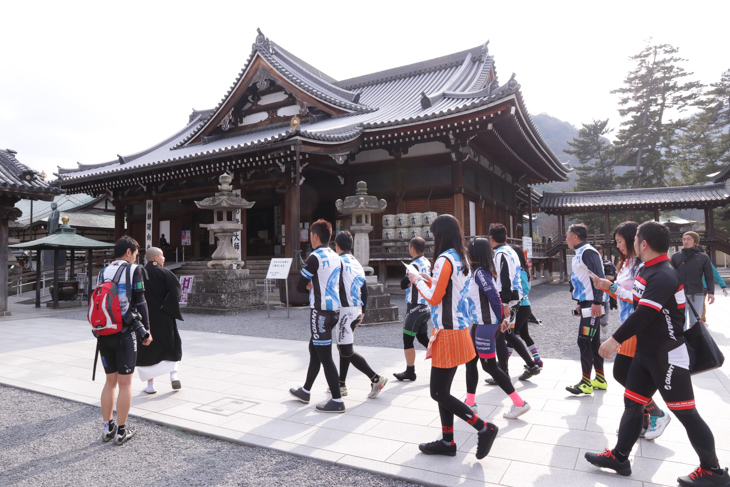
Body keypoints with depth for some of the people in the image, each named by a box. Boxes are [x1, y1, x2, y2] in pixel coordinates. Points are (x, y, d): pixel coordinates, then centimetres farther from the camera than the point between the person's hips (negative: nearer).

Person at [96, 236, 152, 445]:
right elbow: (140, 302, -10)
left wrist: (101, 330, 18)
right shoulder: (134, 271, -7)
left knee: (110, 381, 17)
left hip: (104, 334, 6)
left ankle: (107, 428, 23)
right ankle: (121, 431, 11)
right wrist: (147, 330, -3)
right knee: (125, 383, 4)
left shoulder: (103, 272, 10)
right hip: (125, 334, -5)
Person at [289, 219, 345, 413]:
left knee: (324, 356, -2)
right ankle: (305, 391, 33)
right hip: (334, 309, 9)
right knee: (314, 350, 20)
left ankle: (337, 401, 3)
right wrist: (313, 286, 6)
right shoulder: (335, 257, 11)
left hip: (321, 311, -9)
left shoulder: (315, 257, -14)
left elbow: (300, 286, -11)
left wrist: (309, 286, 8)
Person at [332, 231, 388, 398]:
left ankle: (376, 379, -7)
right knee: (343, 347, 16)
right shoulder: (357, 263, 14)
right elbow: (364, 290, 15)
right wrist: (362, 312, 20)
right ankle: (341, 385, 23)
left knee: (346, 351, -5)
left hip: (345, 310, -9)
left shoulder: (340, 261, -11)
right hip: (356, 310, 9)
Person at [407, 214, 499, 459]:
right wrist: (428, 280, 14)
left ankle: (484, 428, 4)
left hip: (448, 333, -10)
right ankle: (447, 442, 24)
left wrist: (418, 281, -3)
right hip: (457, 328, 10)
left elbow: (434, 298, -17)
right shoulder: (461, 259, 11)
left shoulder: (445, 260, -17)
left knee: (438, 392, -2)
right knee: (442, 390, 15)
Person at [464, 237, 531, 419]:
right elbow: (494, 297, 15)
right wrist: (501, 319, 14)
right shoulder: (481, 272, 11)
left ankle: (519, 403, 6)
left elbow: (494, 297, -21)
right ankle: (470, 402, 24)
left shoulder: (480, 273, -18)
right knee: (470, 362, 14)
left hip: (485, 326, -10)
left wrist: (500, 320, -9)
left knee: (489, 366, -2)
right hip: (479, 324, 10)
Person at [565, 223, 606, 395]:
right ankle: (600, 379, 25)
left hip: (592, 305, -10)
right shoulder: (580, 253, 16)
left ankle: (586, 383, 2)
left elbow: (599, 277, -22)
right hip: (587, 304, 10)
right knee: (593, 342, 15)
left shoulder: (588, 252, -15)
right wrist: (581, 304, 24)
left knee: (584, 342, -6)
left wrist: (597, 302, -26)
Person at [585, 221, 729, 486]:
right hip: (645, 353, 9)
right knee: (632, 402, 11)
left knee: (685, 413, 3)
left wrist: (615, 340, -25)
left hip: (668, 357, -9)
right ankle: (619, 457, 20)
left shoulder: (663, 276, -23)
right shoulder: (646, 269, 7)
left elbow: (643, 315, -29)